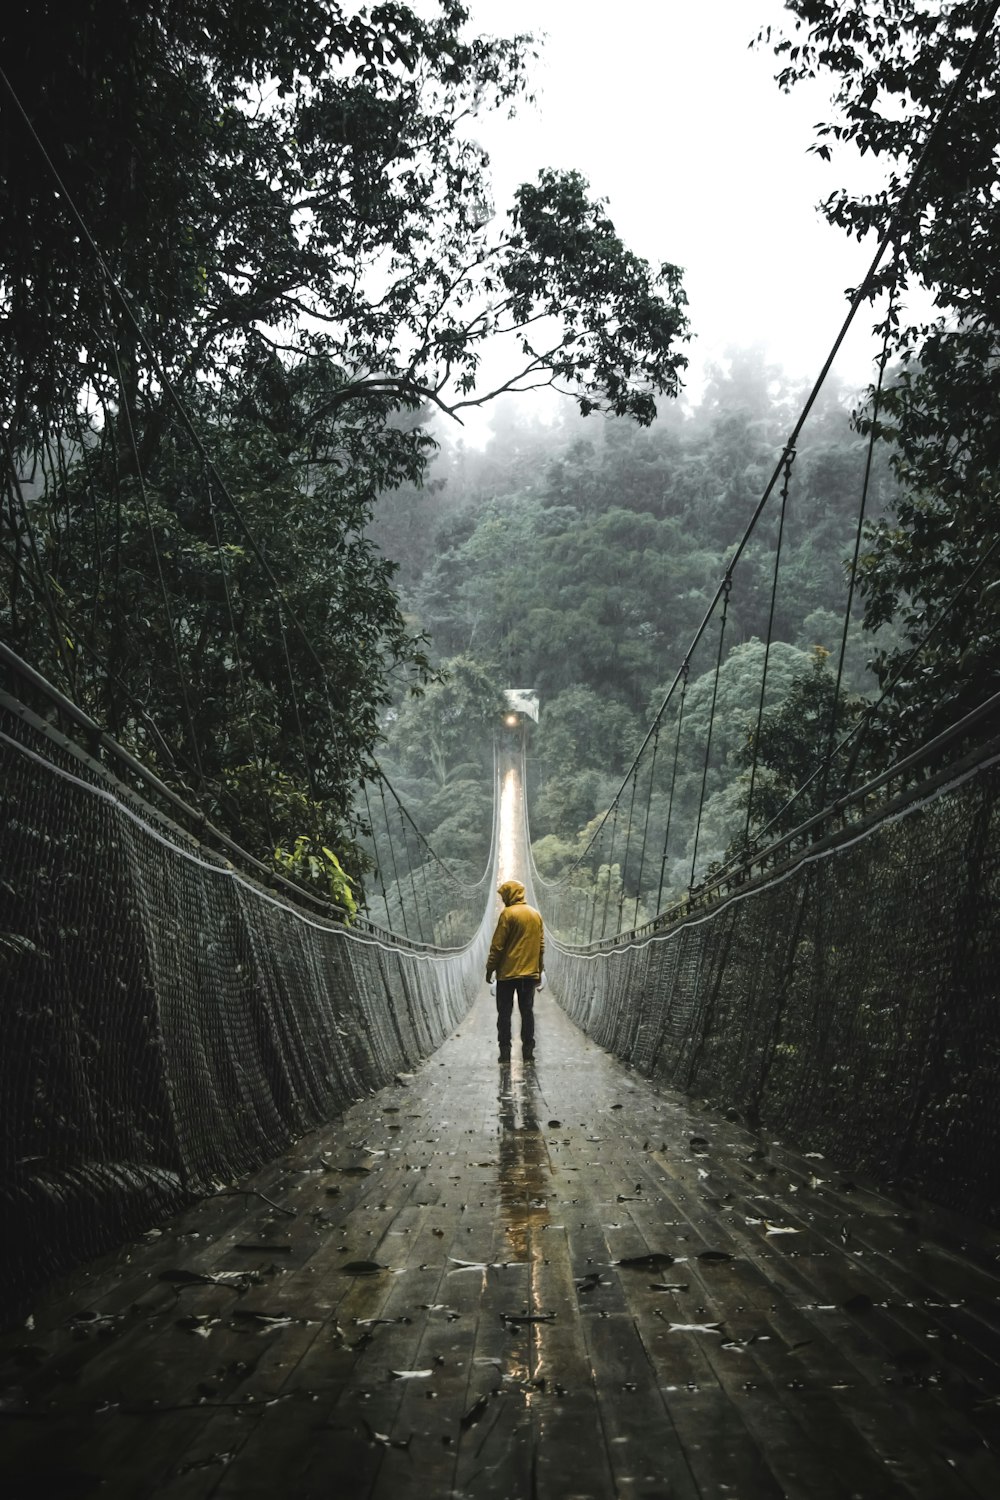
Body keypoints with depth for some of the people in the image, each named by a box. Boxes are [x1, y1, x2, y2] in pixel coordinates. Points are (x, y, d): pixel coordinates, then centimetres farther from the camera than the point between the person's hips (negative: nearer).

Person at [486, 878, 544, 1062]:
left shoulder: (508, 913, -10)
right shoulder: (536, 915, 9)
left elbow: (497, 945, -11)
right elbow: (541, 946, 12)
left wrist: (490, 968, -3)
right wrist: (539, 969, 19)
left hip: (508, 972, -5)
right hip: (530, 973, 5)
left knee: (504, 1013, 2)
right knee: (527, 1011, 8)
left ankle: (505, 1050, 0)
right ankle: (528, 1050, 5)